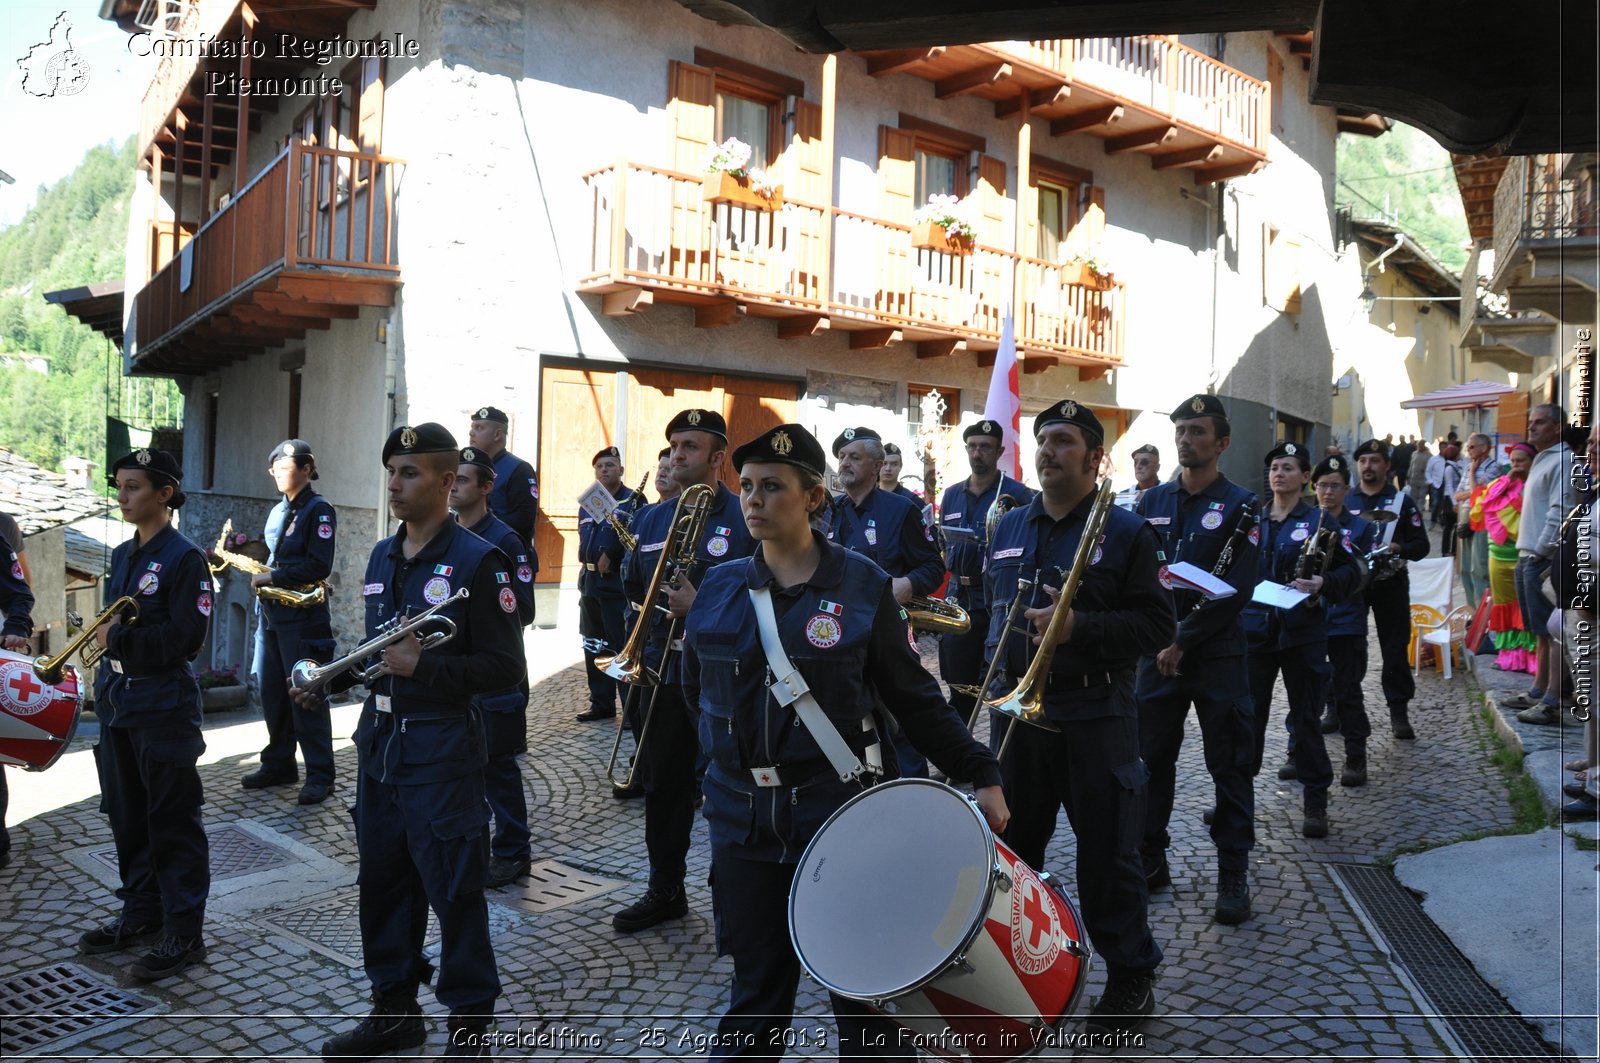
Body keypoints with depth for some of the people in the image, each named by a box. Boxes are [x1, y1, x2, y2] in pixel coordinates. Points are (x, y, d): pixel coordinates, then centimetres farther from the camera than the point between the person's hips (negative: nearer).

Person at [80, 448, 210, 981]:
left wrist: (117, 637, -14)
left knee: (172, 822, -1)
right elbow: (112, 622, 18)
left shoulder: (183, 558, -12)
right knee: (127, 815, 16)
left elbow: (187, 636, -19)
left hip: (164, 704, -8)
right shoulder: (122, 555, 12)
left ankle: (184, 932, 8)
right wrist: (107, 640, 2)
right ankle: (141, 914, 30)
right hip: (118, 699, 8)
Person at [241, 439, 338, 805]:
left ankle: (319, 775, 1)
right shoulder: (278, 511, 17)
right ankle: (278, 764, 24)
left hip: (303, 615, -8)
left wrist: (273, 577, -16)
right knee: (272, 692, 12)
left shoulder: (318, 510, -8)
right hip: (271, 612, 8)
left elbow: (318, 566, -17)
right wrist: (257, 572, 6)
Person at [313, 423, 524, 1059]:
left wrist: (423, 665, -22)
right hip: (378, 741, 8)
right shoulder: (381, 557, 11)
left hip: (441, 749, -8)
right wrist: (329, 679, 5)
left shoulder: (477, 560, -13)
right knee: (382, 881, 16)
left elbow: (504, 668, -15)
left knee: (453, 890, 1)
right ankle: (394, 1008, 33)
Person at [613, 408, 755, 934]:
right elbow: (633, 588, 22)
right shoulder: (650, 518, 12)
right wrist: (661, 606, 4)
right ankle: (664, 890, 31)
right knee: (663, 786, 15)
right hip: (662, 672, 6)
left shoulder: (745, 518, -7)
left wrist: (701, 606, -21)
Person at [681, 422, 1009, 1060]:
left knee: (866, 994, 8)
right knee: (756, 988, 14)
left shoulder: (862, 586, -6)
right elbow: (696, 690, 15)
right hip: (741, 818, 3)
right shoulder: (719, 589, 3)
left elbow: (914, 697, -2)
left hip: (837, 811, -3)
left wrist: (982, 774, -7)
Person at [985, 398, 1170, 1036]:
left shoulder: (1126, 533, -5)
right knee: (1011, 845, 16)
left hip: (1095, 720, -5)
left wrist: (1079, 626, -23)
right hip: (1017, 712, 5)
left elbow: (1158, 625, -11)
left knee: (1106, 853, 6)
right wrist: (997, 643, 5)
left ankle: (1131, 976, 24)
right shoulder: (1009, 529, 11)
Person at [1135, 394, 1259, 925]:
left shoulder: (1239, 505, -3)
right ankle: (1150, 860, 23)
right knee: (1152, 757, 9)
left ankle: (1233, 875, 14)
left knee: (1229, 765, 4)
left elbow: (1235, 588, -11)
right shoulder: (1152, 501, 8)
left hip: (1218, 656, -3)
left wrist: (1184, 641, -13)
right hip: (1158, 653, 4)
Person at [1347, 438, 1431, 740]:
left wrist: (1397, 548, -16)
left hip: (1390, 583, -1)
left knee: (1395, 649, 1)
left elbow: (1421, 545, 4)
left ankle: (1399, 712, 8)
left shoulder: (1402, 500, 6)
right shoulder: (1343, 500, 10)